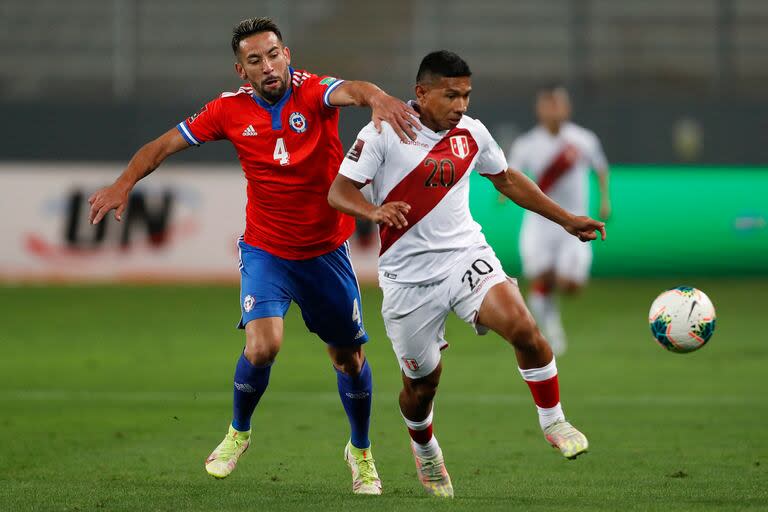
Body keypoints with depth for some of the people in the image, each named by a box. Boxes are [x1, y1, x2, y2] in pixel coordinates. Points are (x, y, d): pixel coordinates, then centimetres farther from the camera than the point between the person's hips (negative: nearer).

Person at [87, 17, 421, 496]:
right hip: (265, 251, 0)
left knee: (349, 356, 10)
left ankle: (361, 452, 35)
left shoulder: (312, 92, -15)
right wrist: (125, 182, -16)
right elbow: (165, 144, 0)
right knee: (263, 345, -20)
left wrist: (377, 98, -62)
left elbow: (350, 90, -39)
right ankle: (239, 433, 9)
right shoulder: (231, 109, -8)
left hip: (326, 250, 0)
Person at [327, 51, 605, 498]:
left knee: (523, 327, -24)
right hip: (409, 275, -2)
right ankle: (425, 453, 40)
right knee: (422, 381, 8)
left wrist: (567, 220, 22)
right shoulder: (384, 133, -10)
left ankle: (554, 422, -4)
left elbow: (507, 180, 20)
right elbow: (339, 192, -11)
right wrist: (375, 212, -34)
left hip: (467, 256, 2)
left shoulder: (472, 134, 4)